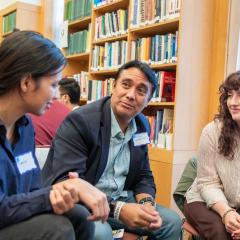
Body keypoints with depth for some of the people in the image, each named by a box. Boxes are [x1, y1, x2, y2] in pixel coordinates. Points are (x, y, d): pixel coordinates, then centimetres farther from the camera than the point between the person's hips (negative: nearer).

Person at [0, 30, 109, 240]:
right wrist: (52, 194, -21)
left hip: (18, 219, 7)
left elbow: (32, 189, 3)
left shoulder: (25, 125, 2)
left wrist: (59, 193, -17)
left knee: (80, 217, -6)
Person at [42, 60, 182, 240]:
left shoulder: (142, 126, 4)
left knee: (172, 222, 0)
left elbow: (143, 176, 10)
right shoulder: (80, 121, -20)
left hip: (119, 200, 7)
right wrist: (117, 209, -33)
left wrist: (146, 204, -12)